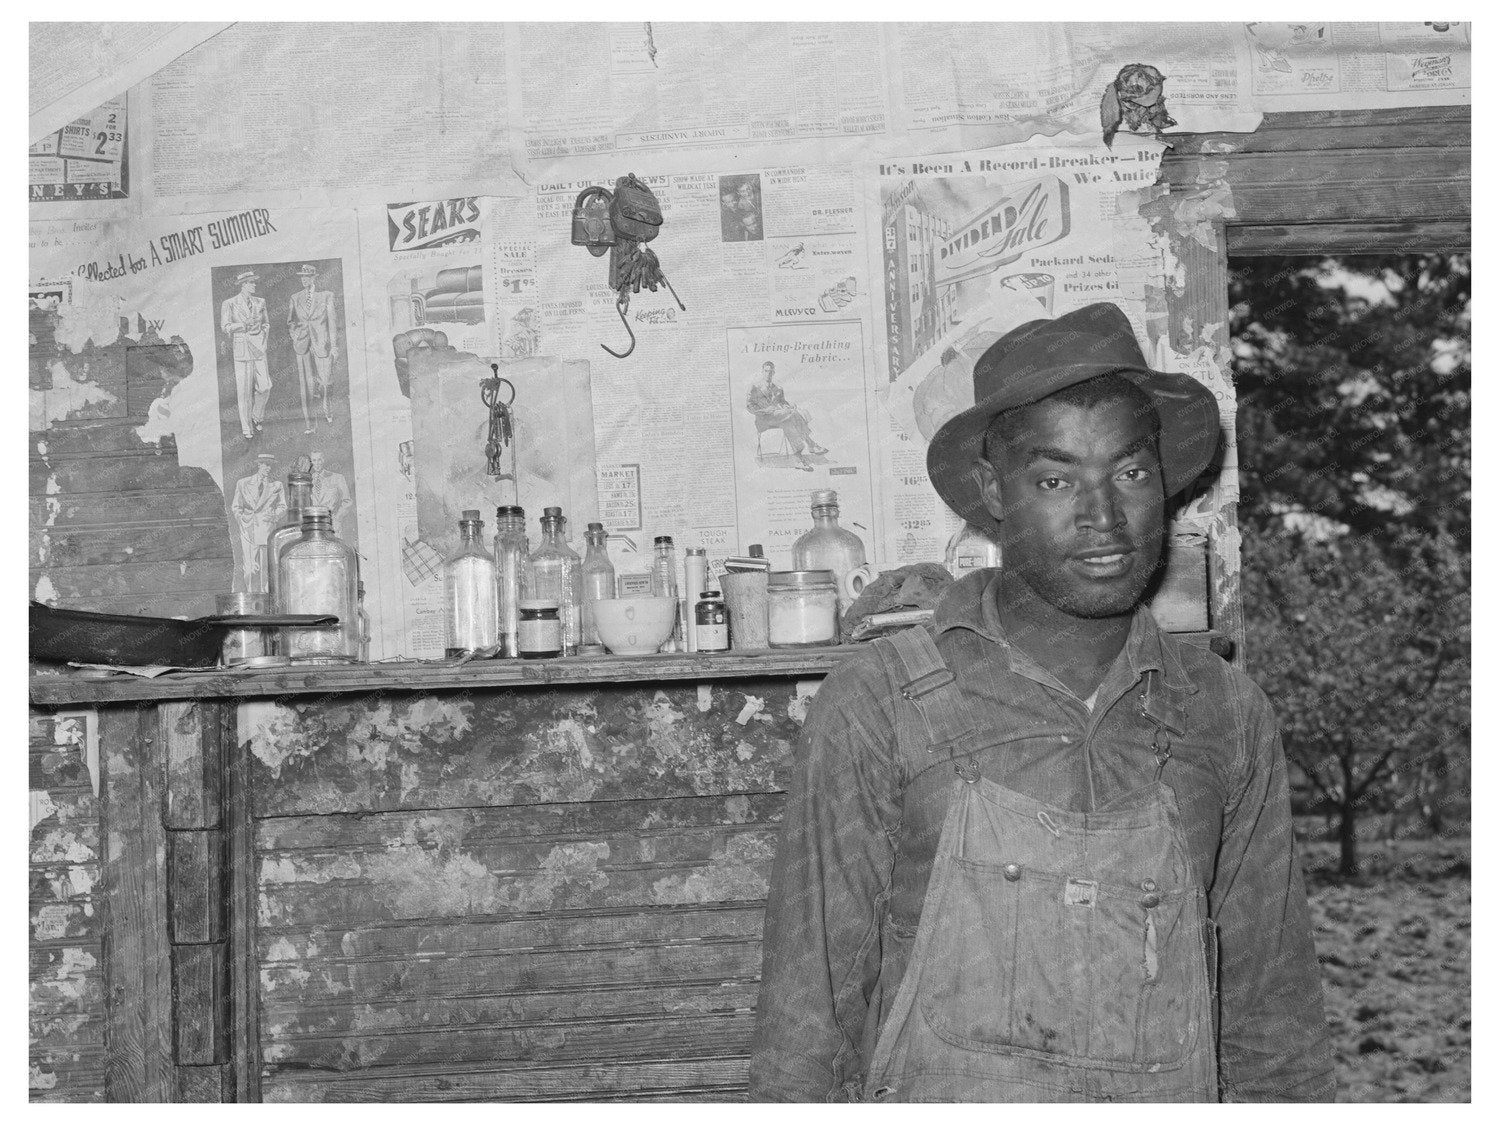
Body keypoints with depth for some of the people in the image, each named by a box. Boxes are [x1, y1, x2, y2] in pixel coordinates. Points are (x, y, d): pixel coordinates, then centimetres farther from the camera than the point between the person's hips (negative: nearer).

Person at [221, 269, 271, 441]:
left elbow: (266, 323, 22)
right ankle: (247, 429, 5)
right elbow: (225, 326, -5)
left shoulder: (260, 302, 12)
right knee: (244, 391, -3)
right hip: (241, 349, -3)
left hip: (259, 348, 3)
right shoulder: (229, 304, 0)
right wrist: (244, 325, -19)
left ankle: (257, 417, 20)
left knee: (264, 387, -6)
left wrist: (263, 334, 6)